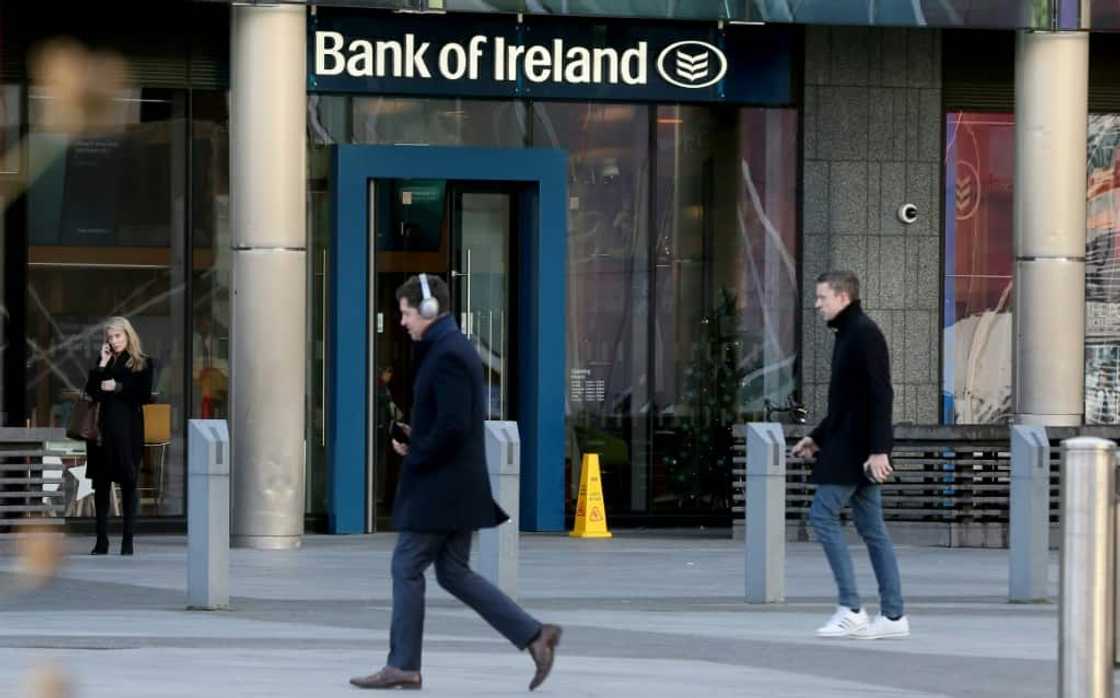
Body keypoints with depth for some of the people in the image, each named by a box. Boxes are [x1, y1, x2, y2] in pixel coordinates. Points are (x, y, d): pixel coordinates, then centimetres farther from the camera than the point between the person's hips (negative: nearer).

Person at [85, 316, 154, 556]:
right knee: (101, 484, 3)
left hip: (128, 430, -4)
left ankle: (127, 540, 2)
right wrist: (102, 364, -3)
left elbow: (145, 396, -7)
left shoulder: (142, 364, 2)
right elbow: (90, 391, 2)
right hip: (103, 428, 4)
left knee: (128, 483, 0)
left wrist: (118, 387, -12)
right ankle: (101, 540, 7)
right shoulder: (105, 363, 13)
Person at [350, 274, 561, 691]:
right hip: (461, 485, 10)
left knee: (406, 567, -2)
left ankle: (402, 666, 4)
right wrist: (416, 437, 10)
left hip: (438, 485, -10)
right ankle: (535, 636, 5)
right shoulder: (457, 348, 15)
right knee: (454, 573, 10)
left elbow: (453, 425, -25)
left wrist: (415, 456, -12)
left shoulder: (446, 355, -17)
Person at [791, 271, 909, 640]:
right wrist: (816, 437, 22)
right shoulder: (848, 334, 18)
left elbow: (880, 394, -20)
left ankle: (850, 609, -10)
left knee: (822, 514, -10)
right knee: (870, 526, 7)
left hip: (857, 448, -10)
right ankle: (893, 615, 7)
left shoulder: (865, 334, -13)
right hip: (849, 446, 10)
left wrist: (878, 449, -25)